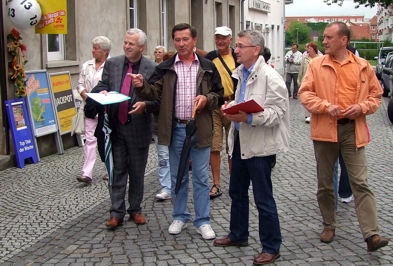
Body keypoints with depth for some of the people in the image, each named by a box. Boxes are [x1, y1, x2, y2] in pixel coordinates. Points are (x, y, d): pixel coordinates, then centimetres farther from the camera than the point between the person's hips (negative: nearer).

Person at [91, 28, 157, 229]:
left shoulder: (152, 68, -5)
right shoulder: (112, 64, 4)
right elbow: (102, 85, 13)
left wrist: (145, 104, -23)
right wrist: (102, 92, -10)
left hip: (139, 128, -2)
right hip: (116, 126, 2)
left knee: (137, 172, 11)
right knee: (118, 171, 7)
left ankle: (135, 210, 25)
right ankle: (116, 213, 12)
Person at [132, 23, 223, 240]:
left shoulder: (207, 67, 4)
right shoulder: (165, 68, 3)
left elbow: (219, 95, 7)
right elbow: (153, 92, -6)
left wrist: (207, 99, -14)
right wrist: (141, 86, -27)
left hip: (200, 128, -1)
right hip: (176, 128, 1)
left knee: (201, 177, 5)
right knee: (178, 176, 12)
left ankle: (203, 221, 15)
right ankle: (180, 217, 26)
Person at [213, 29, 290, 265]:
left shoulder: (270, 77, -17)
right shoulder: (242, 73, 11)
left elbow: (275, 113, -21)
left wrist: (247, 117, -30)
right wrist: (232, 107, 2)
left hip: (260, 145, -9)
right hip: (241, 141, 9)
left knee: (263, 198, 1)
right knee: (237, 192, 20)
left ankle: (271, 247, 15)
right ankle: (238, 234, 38)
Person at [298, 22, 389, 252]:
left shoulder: (363, 66, 3)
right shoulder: (316, 65, 2)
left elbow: (376, 94, 9)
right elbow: (305, 93, -1)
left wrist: (361, 107, -10)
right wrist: (325, 106, -16)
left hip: (353, 130, -1)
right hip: (325, 129, 1)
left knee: (360, 182, -5)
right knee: (325, 181, 11)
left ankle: (372, 234, -6)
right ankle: (329, 226, 27)